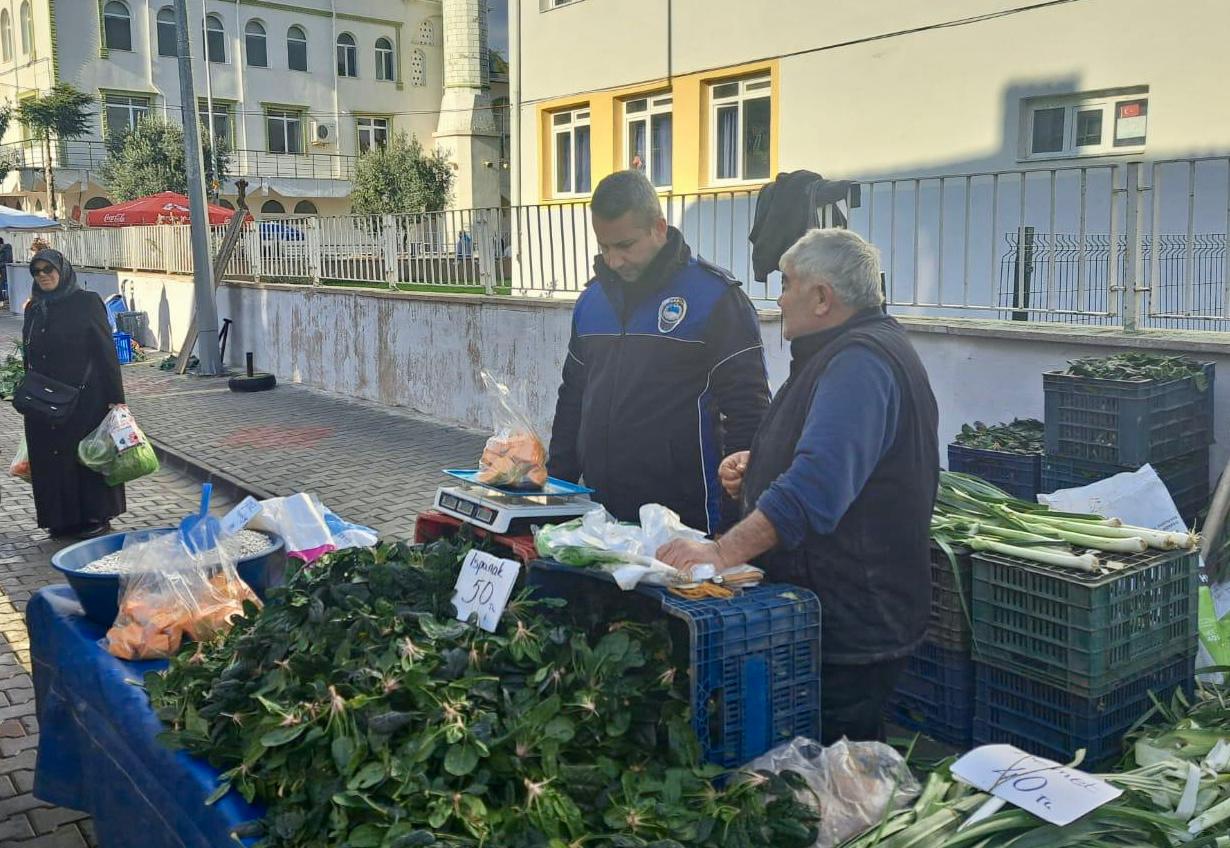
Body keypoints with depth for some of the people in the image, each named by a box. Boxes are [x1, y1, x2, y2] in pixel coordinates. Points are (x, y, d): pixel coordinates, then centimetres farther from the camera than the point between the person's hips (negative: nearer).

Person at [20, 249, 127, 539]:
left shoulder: (86, 302, -6)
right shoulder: (34, 309, 11)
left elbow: (106, 350, -9)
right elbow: (30, 357, 17)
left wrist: (115, 396, -14)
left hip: (85, 399, -5)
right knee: (51, 458, 7)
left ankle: (97, 516, 11)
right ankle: (63, 518, 17)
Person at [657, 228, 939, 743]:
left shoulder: (859, 363, -20)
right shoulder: (855, 352, 17)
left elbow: (818, 484, -34)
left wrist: (723, 552, -37)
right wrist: (759, 467, 14)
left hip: (849, 628, -11)